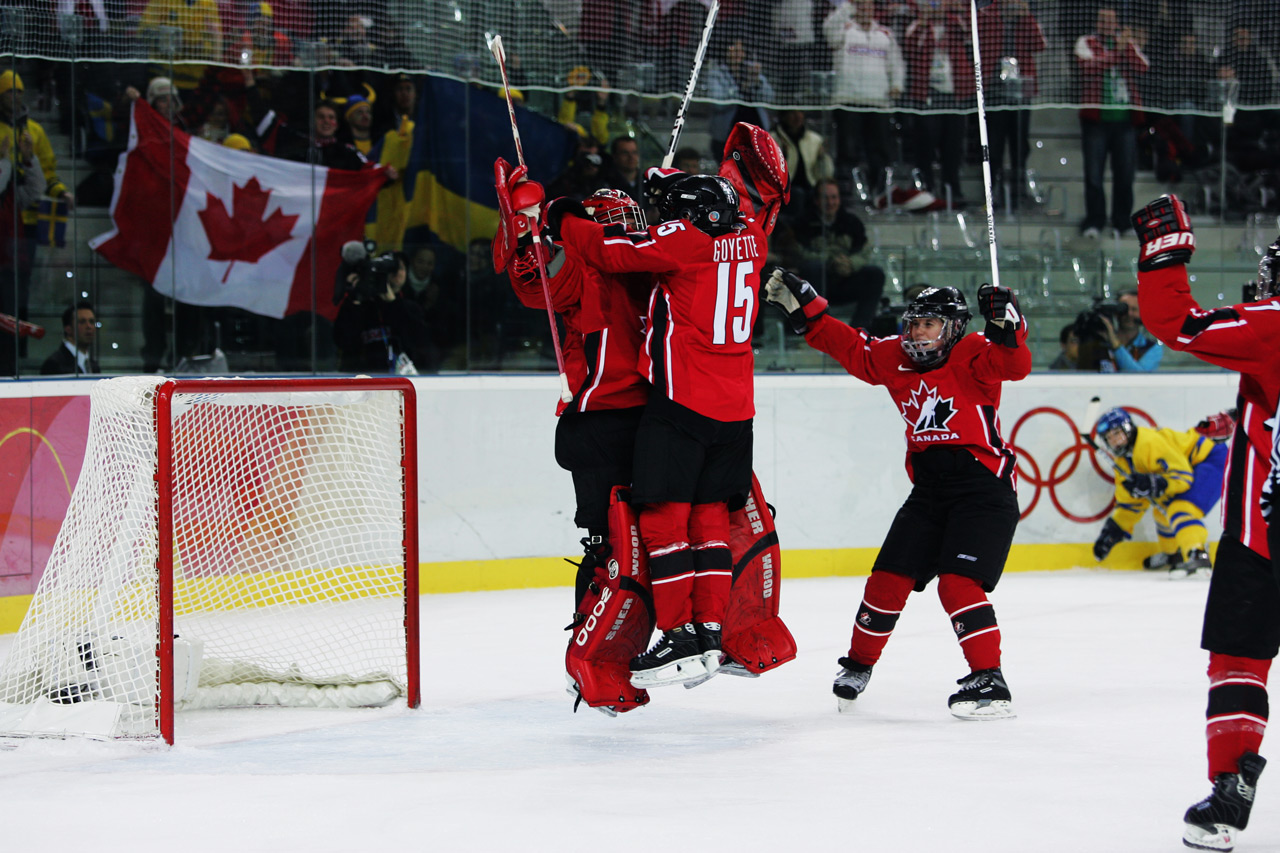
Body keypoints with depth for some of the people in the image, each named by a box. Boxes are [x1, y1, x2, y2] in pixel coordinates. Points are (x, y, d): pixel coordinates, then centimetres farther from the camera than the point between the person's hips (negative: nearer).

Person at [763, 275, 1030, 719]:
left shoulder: (972, 355, -10)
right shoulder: (894, 358, 8)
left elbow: (1015, 365, -26)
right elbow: (848, 345, 15)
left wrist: (1006, 326, -44)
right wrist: (802, 306, 9)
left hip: (983, 486, -7)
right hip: (928, 489, 7)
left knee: (958, 582, -19)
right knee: (889, 578, 7)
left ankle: (989, 681, -18)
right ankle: (858, 663, 28)